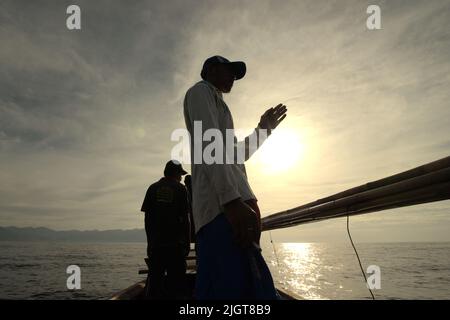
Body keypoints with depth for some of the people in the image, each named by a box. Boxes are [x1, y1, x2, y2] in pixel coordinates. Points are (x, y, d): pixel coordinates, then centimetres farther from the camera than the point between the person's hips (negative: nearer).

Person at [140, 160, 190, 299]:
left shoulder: (153, 188, 7)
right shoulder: (180, 189, -1)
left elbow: (147, 217, 5)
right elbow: (184, 218, -4)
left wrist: (149, 240, 11)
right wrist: (187, 242, 2)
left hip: (155, 242, 3)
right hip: (175, 243, -3)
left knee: (155, 279, 9)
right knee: (176, 280, 4)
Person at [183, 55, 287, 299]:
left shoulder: (213, 101, 36)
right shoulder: (200, 91, 8)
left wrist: (264, 129, 41)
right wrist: (232, 199, -23)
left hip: (227, 205, 10)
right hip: (222, 205, -10)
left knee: (251, 286, 6)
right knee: (237, 287, -18)